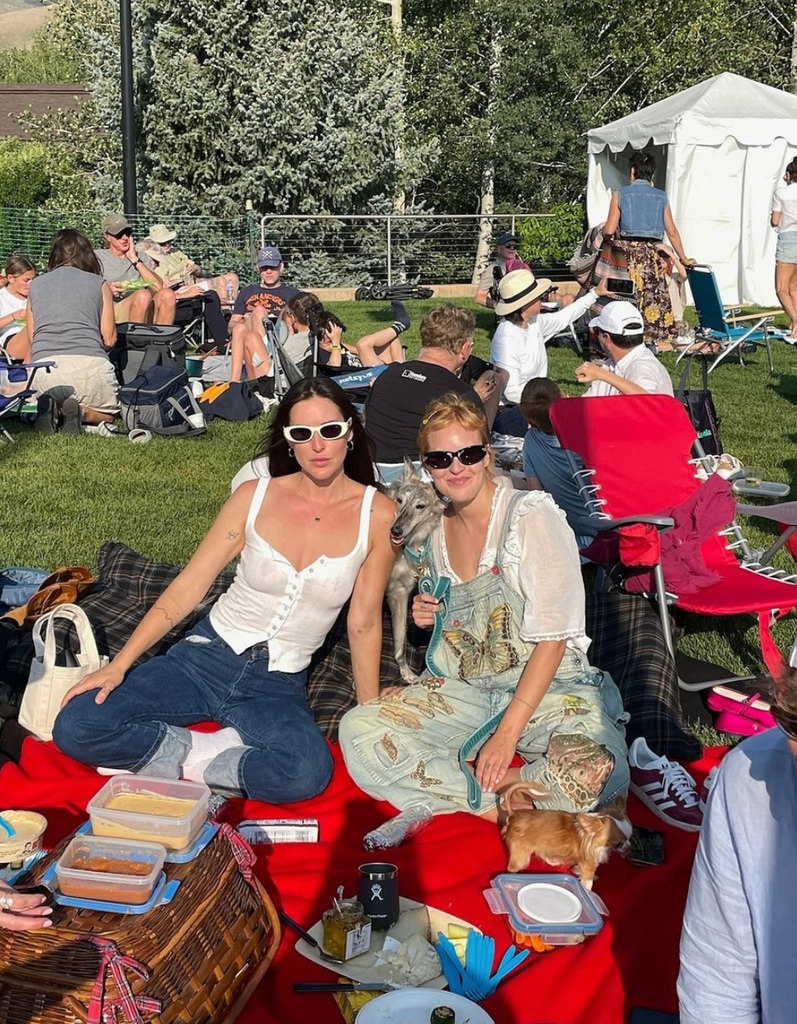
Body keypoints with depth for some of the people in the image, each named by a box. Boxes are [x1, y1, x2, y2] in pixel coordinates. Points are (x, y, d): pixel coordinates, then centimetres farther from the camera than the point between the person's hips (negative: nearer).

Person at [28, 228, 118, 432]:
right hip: (89, 363, -2)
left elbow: (31, 338, 20)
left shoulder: (35, 285, 20)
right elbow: (109, 339, 10)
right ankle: (80, 411, -11)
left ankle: (49, 408, -7)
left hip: (43, 364, 2)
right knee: (107, 415, 24)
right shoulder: (99, 283, 13)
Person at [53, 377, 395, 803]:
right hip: (205, 657, 1)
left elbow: (364, 622, 1)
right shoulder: (255, 496, -3)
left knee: (309, 772, -36)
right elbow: (186, 588, -1)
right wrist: (119, 665, -9)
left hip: (278, 687, -1)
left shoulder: (376, 514, -5)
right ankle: (210, 750, -7)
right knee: (75, 726, -18)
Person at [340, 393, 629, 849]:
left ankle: (436, 801, -18)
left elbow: (552, 638, -15)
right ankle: (516, 792, -16)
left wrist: (507, 733, -19)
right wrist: (430, 619, -2)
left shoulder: (533, 516, -12)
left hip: (552, 691, -5)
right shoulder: (436, 535, 7)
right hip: (465, 694, 5)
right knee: (358, 729, -18)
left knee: (595, 768, -36)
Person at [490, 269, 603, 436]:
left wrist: (594, 293, 26)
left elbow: (563, 318, 22)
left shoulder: (534, 323, 1)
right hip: (508, 413, -9)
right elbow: (512, 393, -25)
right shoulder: (507, 339, -24)